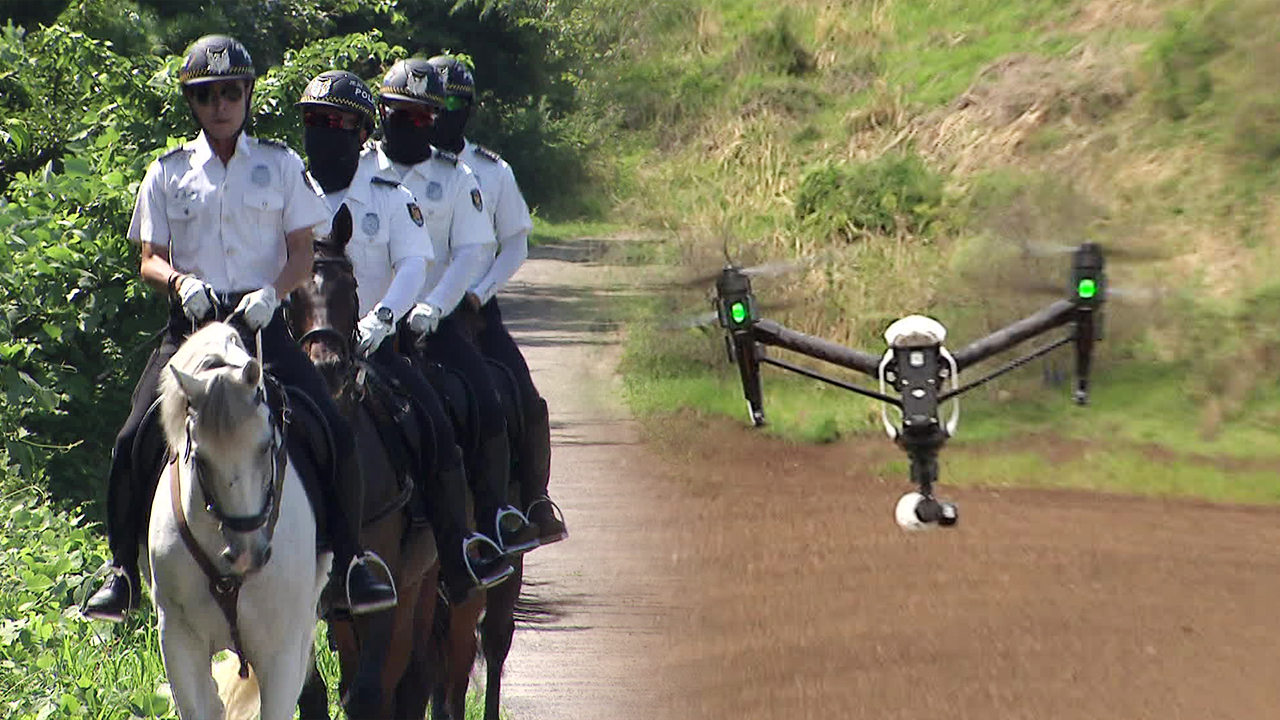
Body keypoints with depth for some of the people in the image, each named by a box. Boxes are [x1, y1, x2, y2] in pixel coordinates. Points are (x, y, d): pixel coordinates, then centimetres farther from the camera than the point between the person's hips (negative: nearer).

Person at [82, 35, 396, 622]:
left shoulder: (280, 165, 9)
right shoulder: (168, 173, 9)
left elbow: (302, 256, 6)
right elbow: (149, 261, 7)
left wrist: (271, 291, -15)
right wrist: (181, 281, -16)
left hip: (262, 323, 0)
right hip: (192, 324, 0)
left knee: (336, 435, -16)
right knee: (132, 444, -14)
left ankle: (350, 562, -3)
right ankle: (123, 573, 1)